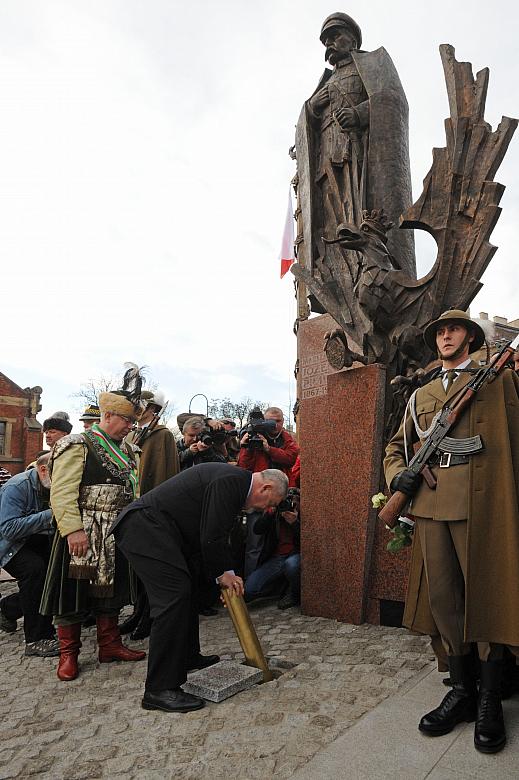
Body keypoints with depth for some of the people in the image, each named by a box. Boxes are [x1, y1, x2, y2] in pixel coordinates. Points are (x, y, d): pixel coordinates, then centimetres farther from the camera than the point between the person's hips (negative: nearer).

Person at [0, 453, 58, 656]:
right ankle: (37, 639, -20)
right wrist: (49, 516, -37)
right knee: (35, 569, -31)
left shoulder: (49, 487, -1)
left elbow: (51, 525, 5)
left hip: (34, 541, 8)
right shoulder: (17, 487, -24)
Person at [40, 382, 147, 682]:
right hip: (84, 535, -7)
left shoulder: (125, 450, 14)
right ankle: (68, 654, 19)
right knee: (75, 592, 3)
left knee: (111, 590, 15)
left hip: (117, 536, 7)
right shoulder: (77, 446, -10)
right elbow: (62, 492, -18)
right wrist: (73, 530, -24)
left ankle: (110, 645, 29)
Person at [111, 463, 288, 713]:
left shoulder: (232, 480, 16)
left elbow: (215, 534, 23)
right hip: (146, 527, -11)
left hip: (150, 528, 11)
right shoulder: (233, 480, -16)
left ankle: (188, 657, 36)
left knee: (186, 587, 20)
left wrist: (225, 573, 20)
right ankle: (159, 689, -6)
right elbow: (212, 536, -17)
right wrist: (223, 573, -2)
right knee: (175, 595, -14)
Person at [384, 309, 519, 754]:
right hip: (431, 504, 4)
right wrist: (398, 475, 6)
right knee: (443, 597, 7)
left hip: (482, 501, -4)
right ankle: (462, 692, 24)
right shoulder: (421, 396, 22)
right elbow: (396, 447, 25)